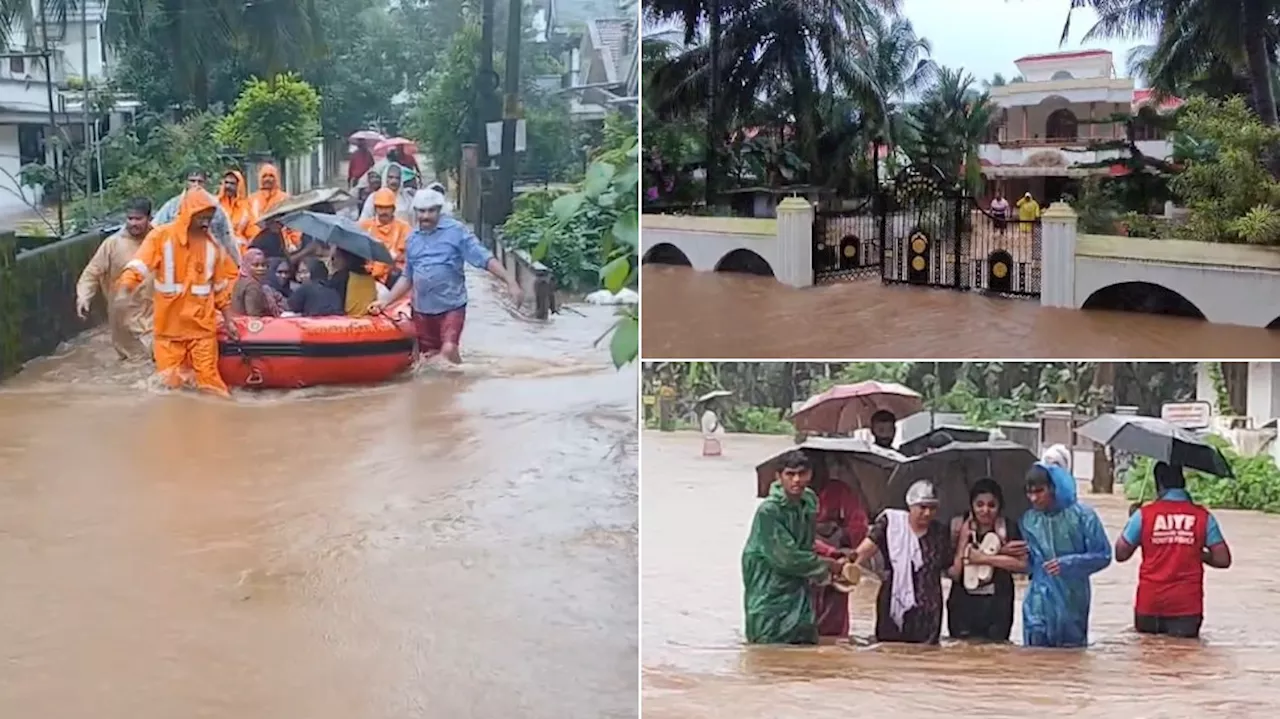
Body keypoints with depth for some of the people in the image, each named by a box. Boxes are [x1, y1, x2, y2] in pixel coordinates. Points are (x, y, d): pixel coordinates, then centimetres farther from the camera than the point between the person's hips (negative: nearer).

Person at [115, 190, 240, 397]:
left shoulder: (212, 244, 5)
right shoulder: (161, 236, -7)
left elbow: (221, 285, 13)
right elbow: (139, 265, -18)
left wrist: (228, 319, 13)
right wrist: (124, 290, -35)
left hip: (202, 324, 2)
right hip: (169, 324, -1)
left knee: (208, 378, 2)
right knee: (169, 381, 5)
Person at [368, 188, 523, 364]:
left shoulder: (456, 230, -7)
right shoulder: (412, 239, 10)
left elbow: (485, 258, -11)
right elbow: (407, 277, 19)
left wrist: (511, 283, -21)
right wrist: (386, 302, 12)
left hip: (451, 306, -5)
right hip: (422, 310, 5)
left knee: (449, 349, -22)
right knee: (430, 357, 10)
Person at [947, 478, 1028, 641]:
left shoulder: (1010, 529, -1)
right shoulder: (960, 528, 0)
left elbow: (1023, 565, -11)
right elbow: (954, 573, -5)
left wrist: (985, 558, -12)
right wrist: (963, 541, -11)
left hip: (997, 606, -1)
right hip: (964, 605, 1)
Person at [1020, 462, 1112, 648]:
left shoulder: (1082, 516, -6)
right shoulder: (1027, 520, 3)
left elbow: (1102, 556, -5)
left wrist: (1068, 563, -17)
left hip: (1072, 604, -2)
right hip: (1039, 606, 2)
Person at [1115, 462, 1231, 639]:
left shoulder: (1144, 515, -4)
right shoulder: (1203, 517, -2)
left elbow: (1120, 554, 2)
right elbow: (1223, 560, -3)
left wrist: (1131, 520, 15)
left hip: (1149, 604, 0)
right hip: (1186, 605, 0)